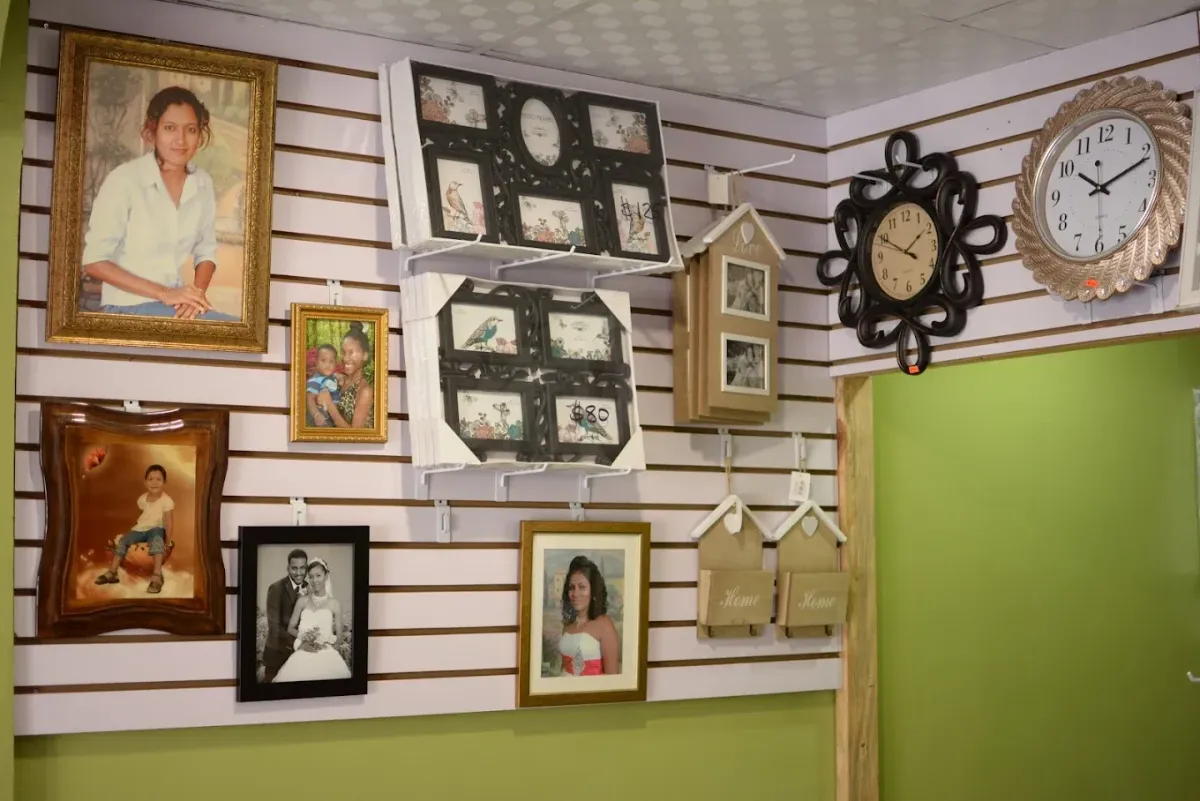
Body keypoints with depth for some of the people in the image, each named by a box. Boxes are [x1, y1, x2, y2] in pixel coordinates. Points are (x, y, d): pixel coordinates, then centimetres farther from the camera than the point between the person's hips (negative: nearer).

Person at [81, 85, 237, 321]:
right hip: (128, 308, -6)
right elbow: (94, 261, -12)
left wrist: (197, 293, -10)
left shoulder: (203, 184, 4)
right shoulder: (123, 180, -12)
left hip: (177, 305, 6)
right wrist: (163, 293, -19)